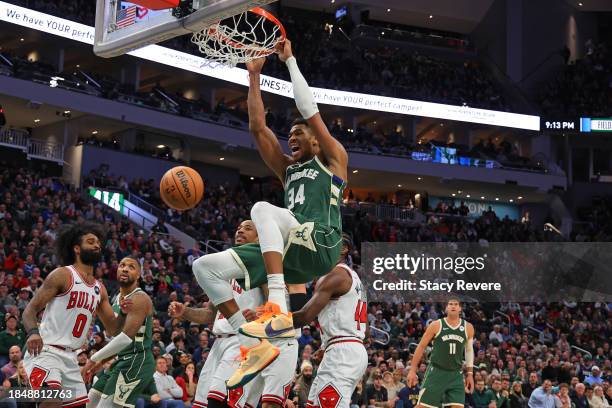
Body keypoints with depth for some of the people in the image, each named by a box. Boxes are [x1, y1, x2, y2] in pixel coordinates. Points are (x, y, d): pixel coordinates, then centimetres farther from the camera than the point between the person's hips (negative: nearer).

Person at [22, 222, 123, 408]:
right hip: (45, 351, -8)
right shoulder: (63, 275, -5)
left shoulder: (99, 289, 16)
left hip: (70, 357, 8)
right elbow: (30, 309, -9)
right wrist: (33, 332, -29)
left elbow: (113, 330, 20)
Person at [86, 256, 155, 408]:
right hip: (123, 361, 10)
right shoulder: (118, 298, 16)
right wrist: (102, 361, 19)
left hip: (137, 362, -10)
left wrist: (94, 359, -19)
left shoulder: (139, 299, -15)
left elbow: (126, 337, -24)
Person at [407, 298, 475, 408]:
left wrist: (470, 374, 11)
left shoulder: (468, 328, 4)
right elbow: (421, 346, 1)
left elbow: (469, 350, 16)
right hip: (436, 371, -2)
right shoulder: (436, 325, -4)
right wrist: (413, 370, -2)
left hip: (456, 374, 2)